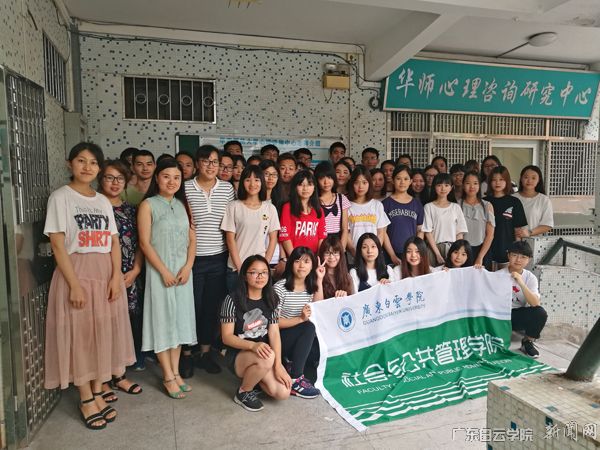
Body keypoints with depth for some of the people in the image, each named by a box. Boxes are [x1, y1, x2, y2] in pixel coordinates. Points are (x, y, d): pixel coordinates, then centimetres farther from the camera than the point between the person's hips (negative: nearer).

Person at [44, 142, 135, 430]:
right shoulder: (61, 197, -4)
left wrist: (116, 276, -6)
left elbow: (114, 242, 7)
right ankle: (86, 400, 16)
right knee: (79, 336, 3)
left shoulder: (103, 201, 10)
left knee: (104, 334, 8)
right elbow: (58, 244, -10)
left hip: (106, 273, 5)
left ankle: (98, 393, 23)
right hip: (76, 273, -4)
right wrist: (74, 284, -16)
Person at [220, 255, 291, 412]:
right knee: (267, 358, -36)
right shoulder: (233, 300, -14)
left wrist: (278, 365, -17)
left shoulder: (271, 299, 1)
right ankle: (243, 392, -6)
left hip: (263, 352, 5)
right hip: (238, 355, -4)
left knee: (283, 393, -16)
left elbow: (274, 333, -5)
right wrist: (253, 345, -31)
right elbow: (227, 337, -14)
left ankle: (253, 376, 15)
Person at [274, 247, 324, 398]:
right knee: (309, 327, -31)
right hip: (281, 336, -6)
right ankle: (294, 380, -27)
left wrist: (319, 281, -4)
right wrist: (300, 319, -26)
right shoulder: (280, 287, -13)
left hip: (302, 338, 6)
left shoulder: (311, 286, 7)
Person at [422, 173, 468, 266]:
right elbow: (428, 232, -4)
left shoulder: (456, 207, 10)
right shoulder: (429, 207, 2)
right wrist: (438, 254, -10)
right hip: (434, 248, -2)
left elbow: (459, 233, 7)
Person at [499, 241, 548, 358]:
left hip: (520, 315, 2)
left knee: (540, 313, -26)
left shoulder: (530, 277, -6)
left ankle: (528, 342, 3)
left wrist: (521, 283, -33)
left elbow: (535, 303, -20)